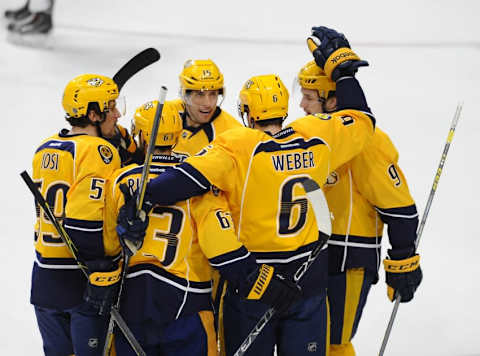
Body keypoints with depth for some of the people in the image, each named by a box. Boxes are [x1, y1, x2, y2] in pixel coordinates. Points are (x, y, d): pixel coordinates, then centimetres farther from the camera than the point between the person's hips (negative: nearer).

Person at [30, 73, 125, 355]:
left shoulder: (44, 149, 10)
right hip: (81, 277, -7)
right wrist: (102, 274, -21)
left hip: (45, 276, 7)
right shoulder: (99, 151, -15)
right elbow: (85, 223, -23)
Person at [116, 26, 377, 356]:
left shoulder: (238, 148, -16)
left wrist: (144, 199, -35)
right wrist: (344, 69, 23)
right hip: (309, 281, 3)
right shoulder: (316, 137, -3)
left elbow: (194, 175, -30)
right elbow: (362, 121, 14)